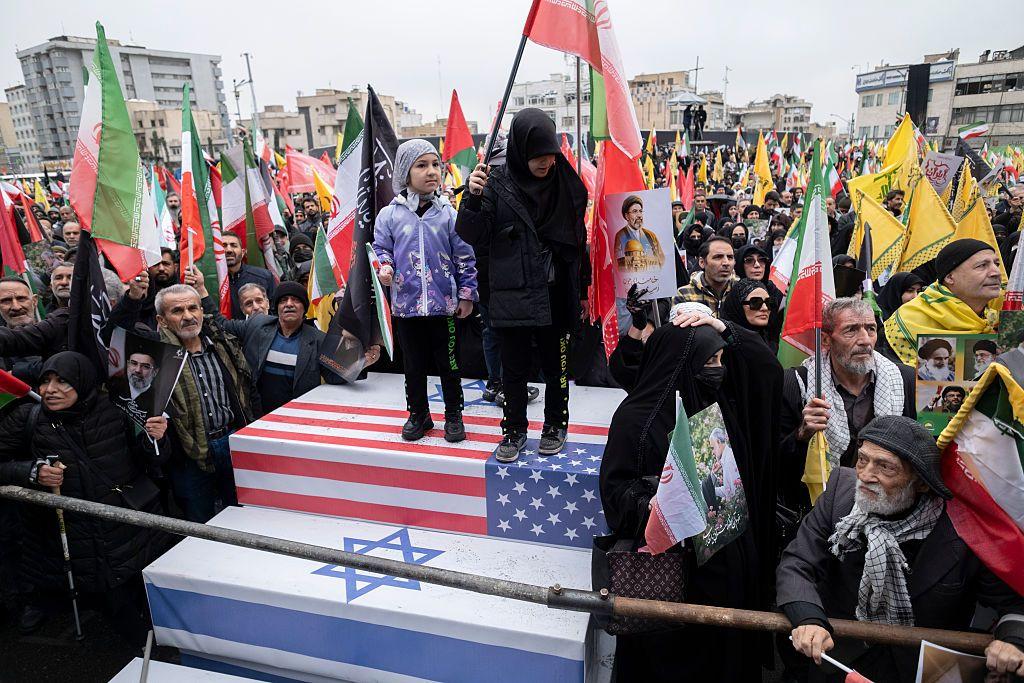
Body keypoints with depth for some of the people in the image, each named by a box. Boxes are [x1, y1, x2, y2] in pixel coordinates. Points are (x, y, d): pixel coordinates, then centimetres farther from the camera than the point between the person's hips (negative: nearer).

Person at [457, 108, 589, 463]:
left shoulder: (566, 183, 1)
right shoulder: (498, 183, -6)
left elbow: (579, 239, 7)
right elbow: (473, 236, -7)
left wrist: (583, 289, 10)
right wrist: (474, 198, -24)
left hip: (556, 295, 2)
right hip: (513, 296, -1)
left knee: (556, 364, 13)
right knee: (514, 367, 10)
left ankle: (555, 425, 32)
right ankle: (514, 429, 27)